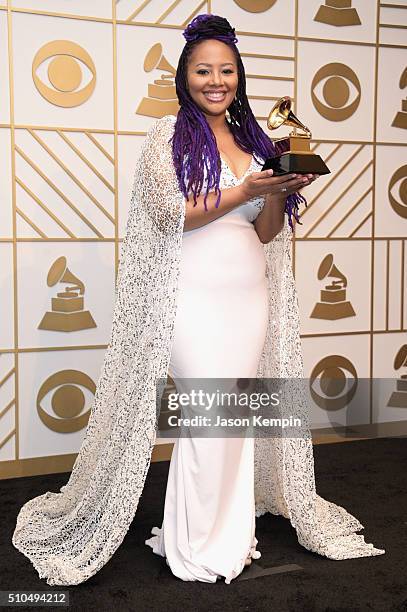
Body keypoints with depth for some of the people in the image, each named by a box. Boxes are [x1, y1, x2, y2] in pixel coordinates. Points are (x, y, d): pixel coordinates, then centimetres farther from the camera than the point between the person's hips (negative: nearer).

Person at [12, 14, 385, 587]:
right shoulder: (169, 134, -1)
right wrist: (245, 190, -18)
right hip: (195, 298, -5)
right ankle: (201, 545, 15)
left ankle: (231, 530, 27)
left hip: (251, 298, 5)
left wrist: (280, 194, -8)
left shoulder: (252, 141, 14)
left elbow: (266, 232, 12)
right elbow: (171, 214, -12)